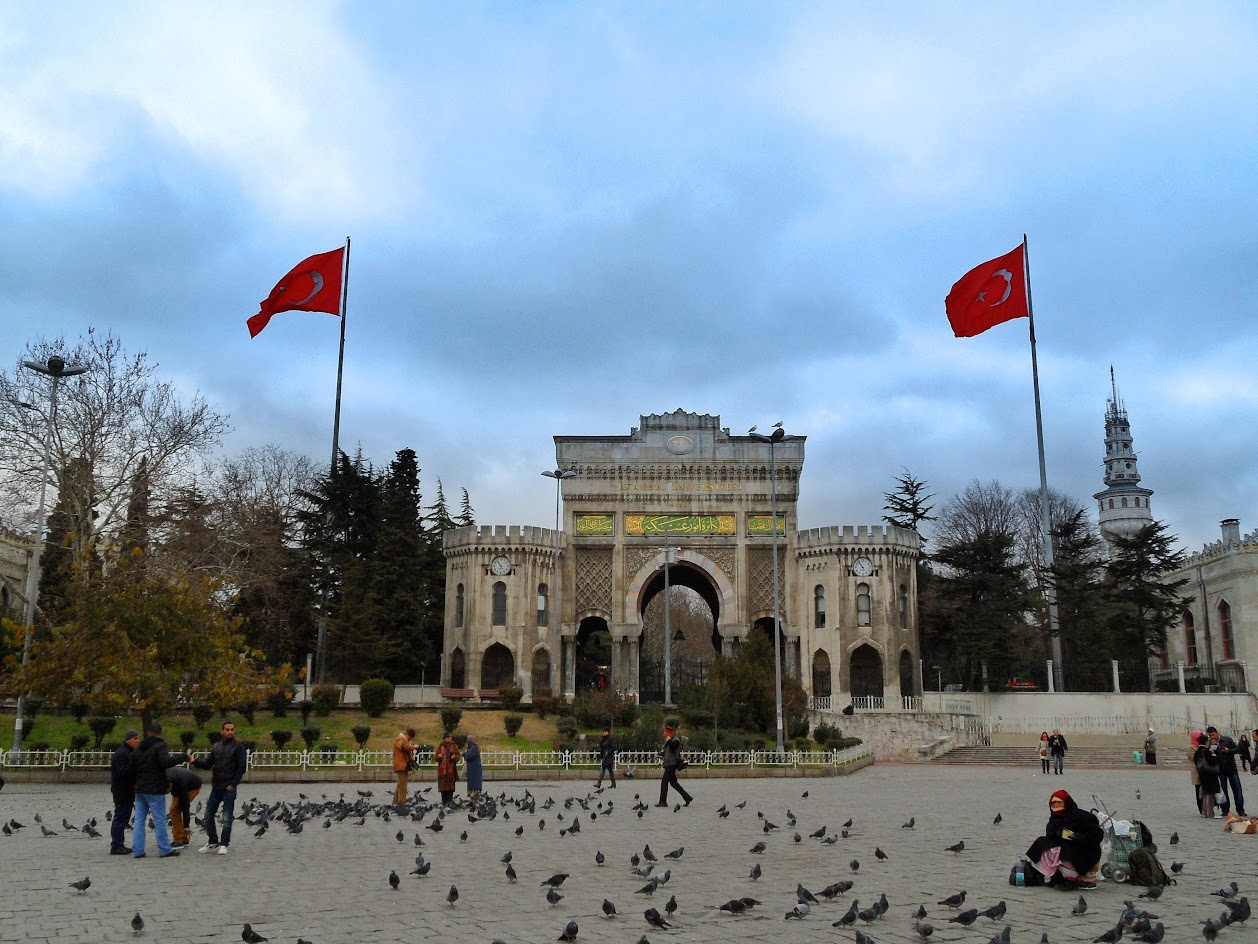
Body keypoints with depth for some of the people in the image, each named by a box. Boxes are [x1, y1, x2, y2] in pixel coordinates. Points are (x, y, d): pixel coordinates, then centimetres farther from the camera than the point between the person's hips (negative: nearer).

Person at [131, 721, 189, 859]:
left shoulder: (139, 748, 13)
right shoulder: (160, 746, -12)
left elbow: (134, 768, 19)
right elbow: (166, 762, -28)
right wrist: (183, 757, -21)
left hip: (139, 789, 7)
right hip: (155, 791, -7)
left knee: (139, 820, 9)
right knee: (160, 820, -1)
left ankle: (138, 850, 7)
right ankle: (165, 849, 3)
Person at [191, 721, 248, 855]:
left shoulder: (238, 747, -3)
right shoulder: (216, 747, 13)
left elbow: (242, 767, -9)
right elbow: (208, 764, 9)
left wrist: (233, 784, -14)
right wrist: (195, 762, -10)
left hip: (229, 788, -5)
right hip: (216, 787, 6)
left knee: (227, 818, -2)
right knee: (209, 815, 7)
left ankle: (224, 844, 8)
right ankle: (213, 843, 19)